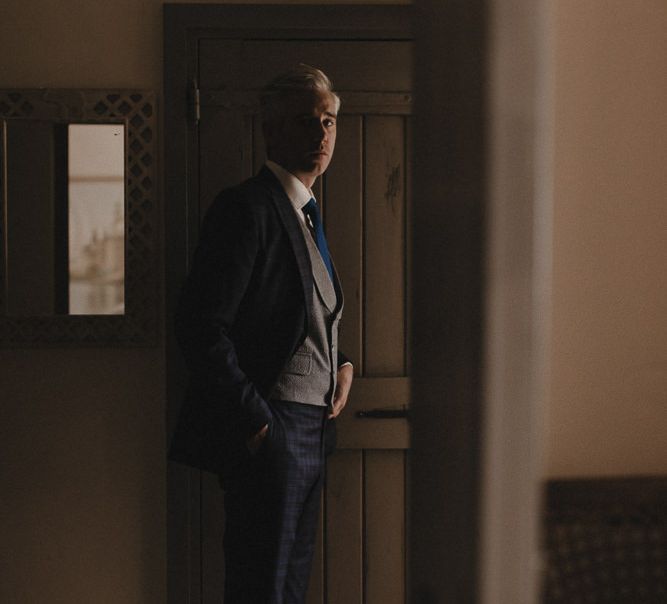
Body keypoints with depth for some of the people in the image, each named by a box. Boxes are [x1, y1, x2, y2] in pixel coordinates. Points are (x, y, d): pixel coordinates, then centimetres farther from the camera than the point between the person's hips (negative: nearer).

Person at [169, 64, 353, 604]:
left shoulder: (306, 214, 17)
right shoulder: (246, 208, -12)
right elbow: (202, 327, -19)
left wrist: (341, 364, 11)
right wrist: (255, 420, -18)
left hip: (312, 431, 9)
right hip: (269, 433, -9)